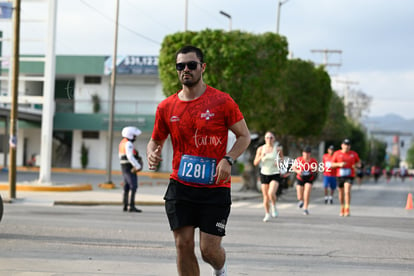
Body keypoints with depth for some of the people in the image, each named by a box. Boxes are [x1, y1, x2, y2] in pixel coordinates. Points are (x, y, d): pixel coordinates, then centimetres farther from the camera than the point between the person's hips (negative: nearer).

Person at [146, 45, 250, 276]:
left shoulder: (222, 101, -4)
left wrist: (228, 160, -16)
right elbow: (156, 140, 18)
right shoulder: (166, 107, 5)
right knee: (183, 245, -3)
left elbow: (244, 136, 1)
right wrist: (152, 153, -6)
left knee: (209, 250, -4)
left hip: (215, 187, -3)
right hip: (180, 186, 3)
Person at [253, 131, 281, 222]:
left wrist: (279, 163, -11)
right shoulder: (260, 149, -1)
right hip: (264, 174, 2)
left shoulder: (277, 149, -3)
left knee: (271, 193, -23)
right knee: (265, 196, 5)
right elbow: (255, 163, 0)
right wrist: (261, 156, -18)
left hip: (275, 174, -2)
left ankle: (274, 207, 6)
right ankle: (267, 214, 21)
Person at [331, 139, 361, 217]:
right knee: (341, 193, 12)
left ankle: (347, 210, -21)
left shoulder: (354, 154, 4)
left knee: (347, 191, -20)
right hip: (339, 176, 2)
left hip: (349, 176, -2)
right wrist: (339, 164, -14)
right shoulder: (337, 153, 3)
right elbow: (332, 164, 6)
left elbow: (358, 162, 16)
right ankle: (342, 209, 31)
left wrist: (356, 165, -8)